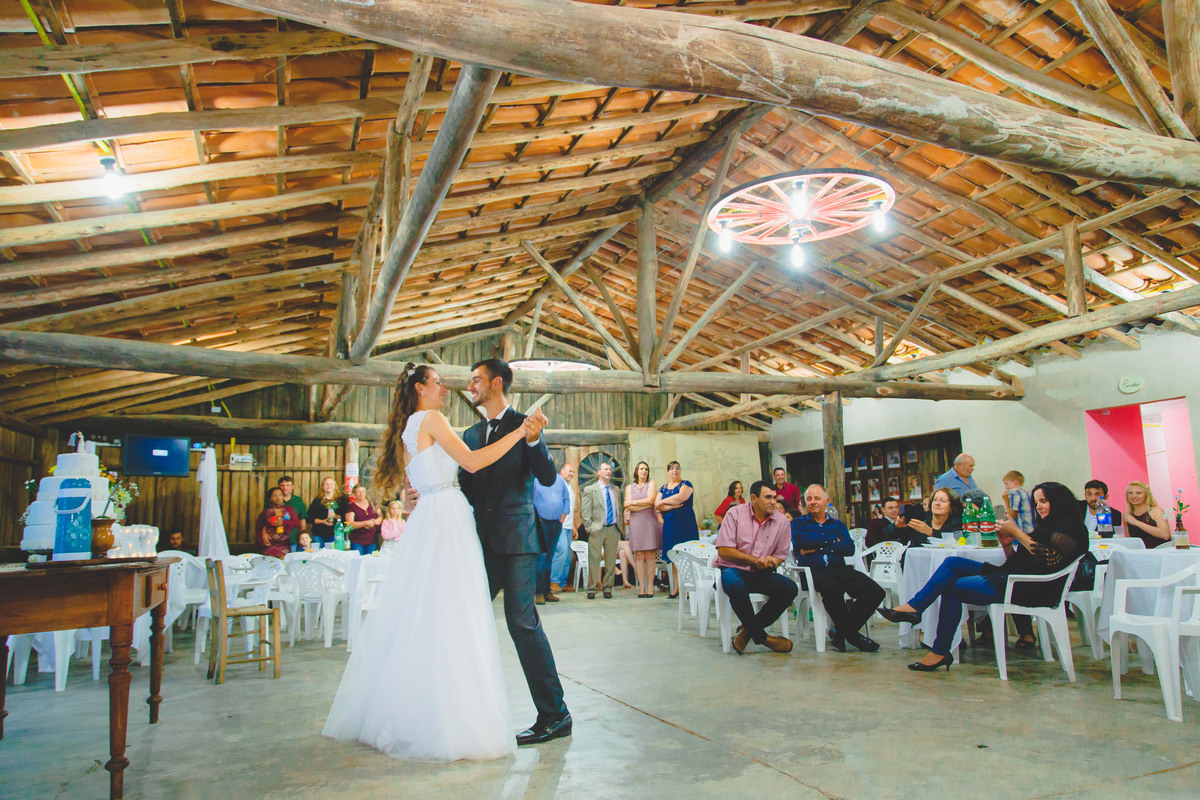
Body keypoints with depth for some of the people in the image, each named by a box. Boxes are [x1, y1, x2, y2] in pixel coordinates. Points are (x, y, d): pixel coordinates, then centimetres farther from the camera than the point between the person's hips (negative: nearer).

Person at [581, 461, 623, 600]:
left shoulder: (615, 490, 17)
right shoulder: (590, 490, 3)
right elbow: (586, 512, -1)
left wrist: (619, 526, 10)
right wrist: (590, 528, -9)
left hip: (613, 530, 4)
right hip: (597, 530, -4)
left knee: (611, 560, 6)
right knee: (594, 560, -2)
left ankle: (607, 588, 15)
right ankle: (592, 588, 7)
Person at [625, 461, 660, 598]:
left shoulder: (651, 484, 11)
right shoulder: (629, 487, 16)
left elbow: (650, 500, -5)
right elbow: (629, 507, 3)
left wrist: (633, 502, 2)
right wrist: (645, 504, -4)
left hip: (649, 521, -1)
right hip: (635, 523, 1)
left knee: (650, 555, -5)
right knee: (639, 556, -3)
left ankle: (650, 586, -4)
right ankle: (641, 587, -3)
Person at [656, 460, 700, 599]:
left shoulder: (686, 484, 4)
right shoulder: (663, 488, 16)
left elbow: (681, 497, -15)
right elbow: (656, 506, 4)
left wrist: (663, 502, -3)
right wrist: (673, 505, -11)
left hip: (685, 524, -4)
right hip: (669, 525, 4)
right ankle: (677, 588, 6)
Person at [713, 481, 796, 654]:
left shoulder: (781, 521, 5)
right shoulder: (735, 514, -5)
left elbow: (780, 555, 11)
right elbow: (723, 550, -11)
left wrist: (769, 562, -13)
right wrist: (755, 560, -17)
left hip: (761, 574, 4)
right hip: (733, 570, -4)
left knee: (790, 587, -23)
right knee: (736, 588, -38)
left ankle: (748, 629, -11)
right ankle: (761, 636, -15)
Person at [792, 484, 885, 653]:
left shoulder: (838, 525, 24)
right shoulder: (799, 523, 17)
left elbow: (849, 549, 3)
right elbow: (804, 541, -8)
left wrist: (818, 547, -5)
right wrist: (832, 541, 3)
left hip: (838, 569, 4)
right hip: (812, 571, -4)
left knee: (876, 592, -20)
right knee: (832, 588, -39)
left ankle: (841, 632, -3)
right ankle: (852, 635, -12)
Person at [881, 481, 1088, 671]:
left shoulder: (1070, 525, -2)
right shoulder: (1047, 525, 25)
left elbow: (1052, 560, -21)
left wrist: (1017, 533, -14)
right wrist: (1007, 545, 1)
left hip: (1032, 589, -9)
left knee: (952, 586, -12)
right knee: (952, 563, -5)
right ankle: (914, 607, -12)